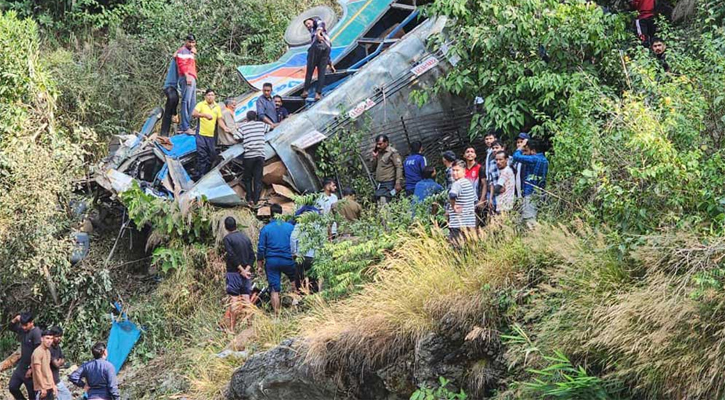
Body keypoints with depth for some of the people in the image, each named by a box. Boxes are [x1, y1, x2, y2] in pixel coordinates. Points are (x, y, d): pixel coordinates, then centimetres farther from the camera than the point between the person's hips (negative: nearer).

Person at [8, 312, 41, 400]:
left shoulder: (36, 333, -21)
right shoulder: (22, 330, 2)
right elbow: (11, 327, 20)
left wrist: (32, 369, -21)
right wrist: (16, 319, -3)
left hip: (30, 368, -8)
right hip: (21, 366, 8)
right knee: (12, 387, 10)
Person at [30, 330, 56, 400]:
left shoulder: (48, 351, 13)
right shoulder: (38, 352, -15)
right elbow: (38, 371, -18)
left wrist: (53, 385, 15)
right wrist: (43, 388, -19)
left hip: (49, 387, 9)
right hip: (42, 388, -9)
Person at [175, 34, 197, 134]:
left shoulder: (190, 52, 28)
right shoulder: (183, 50, -2)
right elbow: (181, 64, -16)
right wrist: (187, 76, -23)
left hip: (192, 79, 11)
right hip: (186, 78, -11)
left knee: (192, 103, 9)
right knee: (186, 101, -16)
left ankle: (183, 127, 10)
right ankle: (185, 127, -22)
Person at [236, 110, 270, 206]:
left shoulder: (242, 126, 2)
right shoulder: (261, 124, 10)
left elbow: (237, 138, -5)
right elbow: (270, 127, 28)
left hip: (248, 156, -2)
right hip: (260, 155, 2)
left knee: (247, 178, 13)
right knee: (258, 179, 6)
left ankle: (249, 199, 4)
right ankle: (255, 201, 4)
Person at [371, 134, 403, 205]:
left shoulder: (393, 152, -5)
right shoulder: (379, 153, 17)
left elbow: (399, 167, -11)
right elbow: (374, 168, 21)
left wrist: (398, 183, -18)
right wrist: (374, 157, 5)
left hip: (388, 184, -8)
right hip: (379, 184, 8)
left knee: (383, 205, -17)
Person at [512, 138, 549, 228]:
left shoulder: (534, 159, -14)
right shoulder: (544, 160, 14)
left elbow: (516, 156, -14)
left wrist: (521, 146, -1)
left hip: (531, 193, -9)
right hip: (540, 193, 9)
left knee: (528, 219, -13)